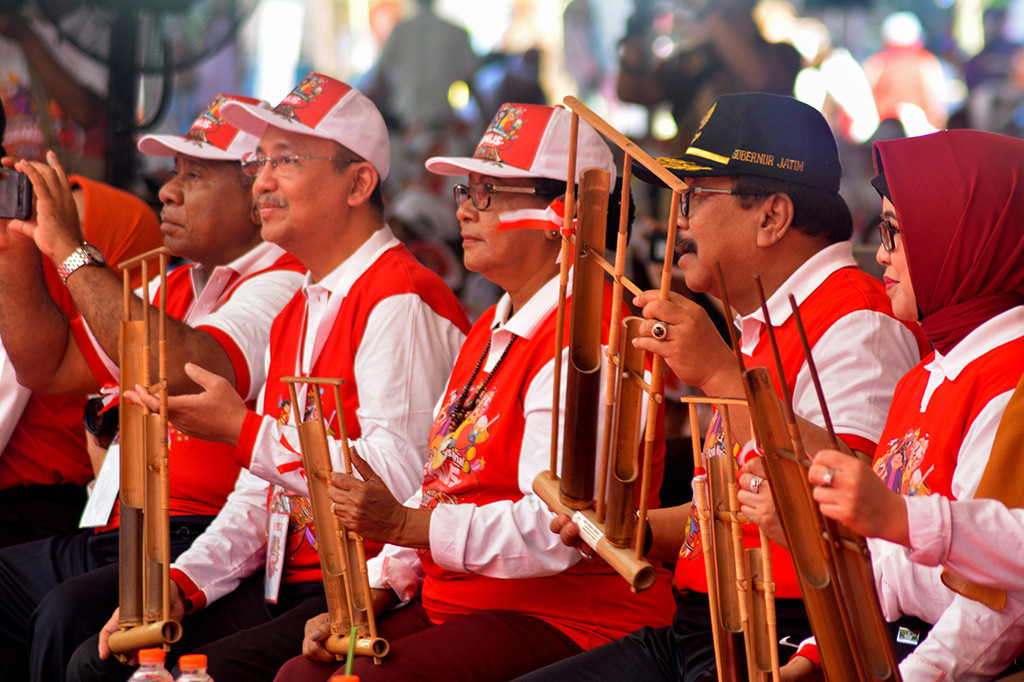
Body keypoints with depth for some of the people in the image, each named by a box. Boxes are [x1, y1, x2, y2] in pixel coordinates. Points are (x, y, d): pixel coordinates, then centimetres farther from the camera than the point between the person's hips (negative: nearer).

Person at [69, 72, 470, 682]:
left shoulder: (399, 300, -13)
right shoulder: (296, 314, 19)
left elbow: (399, 480, -23)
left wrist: (244, 430, -17)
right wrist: (184, 581, 3)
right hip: (284, 583, 9)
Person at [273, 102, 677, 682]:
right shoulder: (492, 331, 19)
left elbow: (556, 530, -24)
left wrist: (405, 524, -25)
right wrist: (370, 597, 8)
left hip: (566, 622, -9)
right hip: (450, 606, 9)